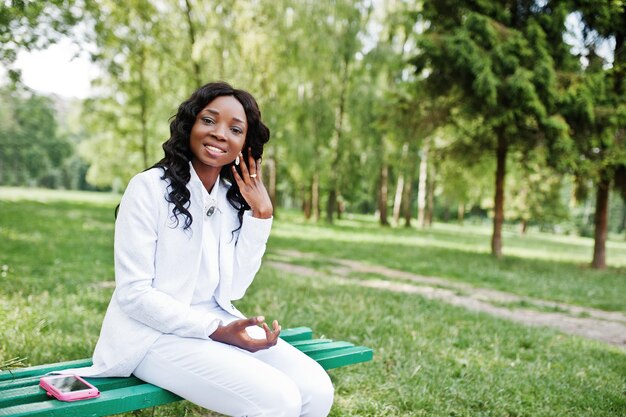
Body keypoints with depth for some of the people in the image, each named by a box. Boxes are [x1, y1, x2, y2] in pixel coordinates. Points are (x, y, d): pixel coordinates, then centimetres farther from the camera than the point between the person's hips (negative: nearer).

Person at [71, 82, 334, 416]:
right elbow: (133, 294, -15)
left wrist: (261, 215, -5)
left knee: (316, 389, -12)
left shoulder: (233, 199, 8)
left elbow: (231, 290, 0)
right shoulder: (150, 187, -10)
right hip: (155, 334, -6)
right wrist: (218, 331, -21)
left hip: (216, 324, 6)